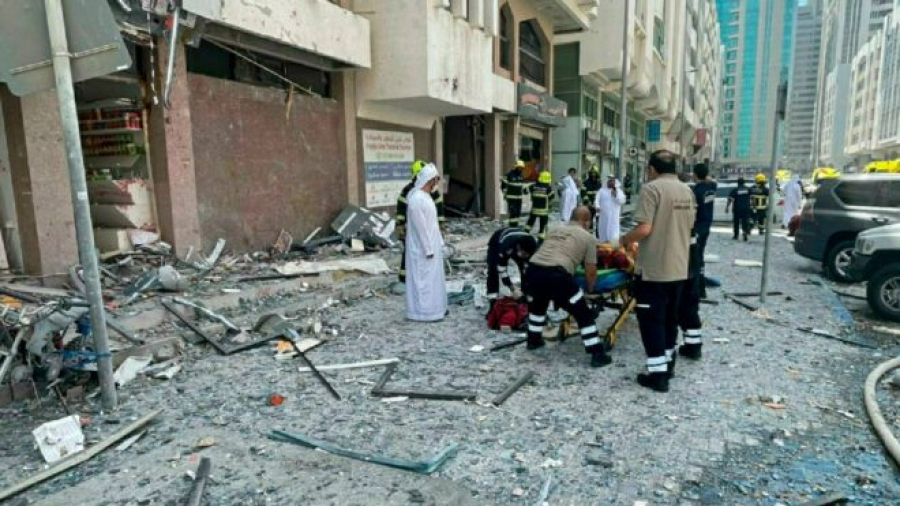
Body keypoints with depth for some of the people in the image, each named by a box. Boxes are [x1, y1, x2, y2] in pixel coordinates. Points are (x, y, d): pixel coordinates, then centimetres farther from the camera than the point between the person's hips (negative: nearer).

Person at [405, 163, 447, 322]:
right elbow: (420, 227, -22)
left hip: (431, 245, 10)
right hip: (423, 248, -10)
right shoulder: (417, 199, -21)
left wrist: (438, 243, 17)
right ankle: (423, 312, 8)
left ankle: (433, 308, 26)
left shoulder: (425, 196, 10)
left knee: (432, 278, 16)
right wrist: (428, 249, -20)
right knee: (423, 279, -1)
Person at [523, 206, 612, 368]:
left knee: (537, 305, 35)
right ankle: (598, 354, 15)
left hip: (532, 270, 6)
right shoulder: (588, 237, 15)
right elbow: (591, 271, 13)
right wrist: (590, 289, 33)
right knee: (584, 314, 12)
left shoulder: (555, 230, 29)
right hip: (556, 274, -5)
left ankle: (534, 340, 48)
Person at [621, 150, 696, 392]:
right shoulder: (687, 191, 9)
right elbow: (688, 227, 15)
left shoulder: (652, 188, -14)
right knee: (670, 317, 19)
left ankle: (658, 373, 4)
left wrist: (627, 239, -4)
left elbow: (644, 228, -22)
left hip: (653, 268, -7)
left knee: (651, 320, 1)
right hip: (678, 267, 8)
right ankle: (668, 364, 31)